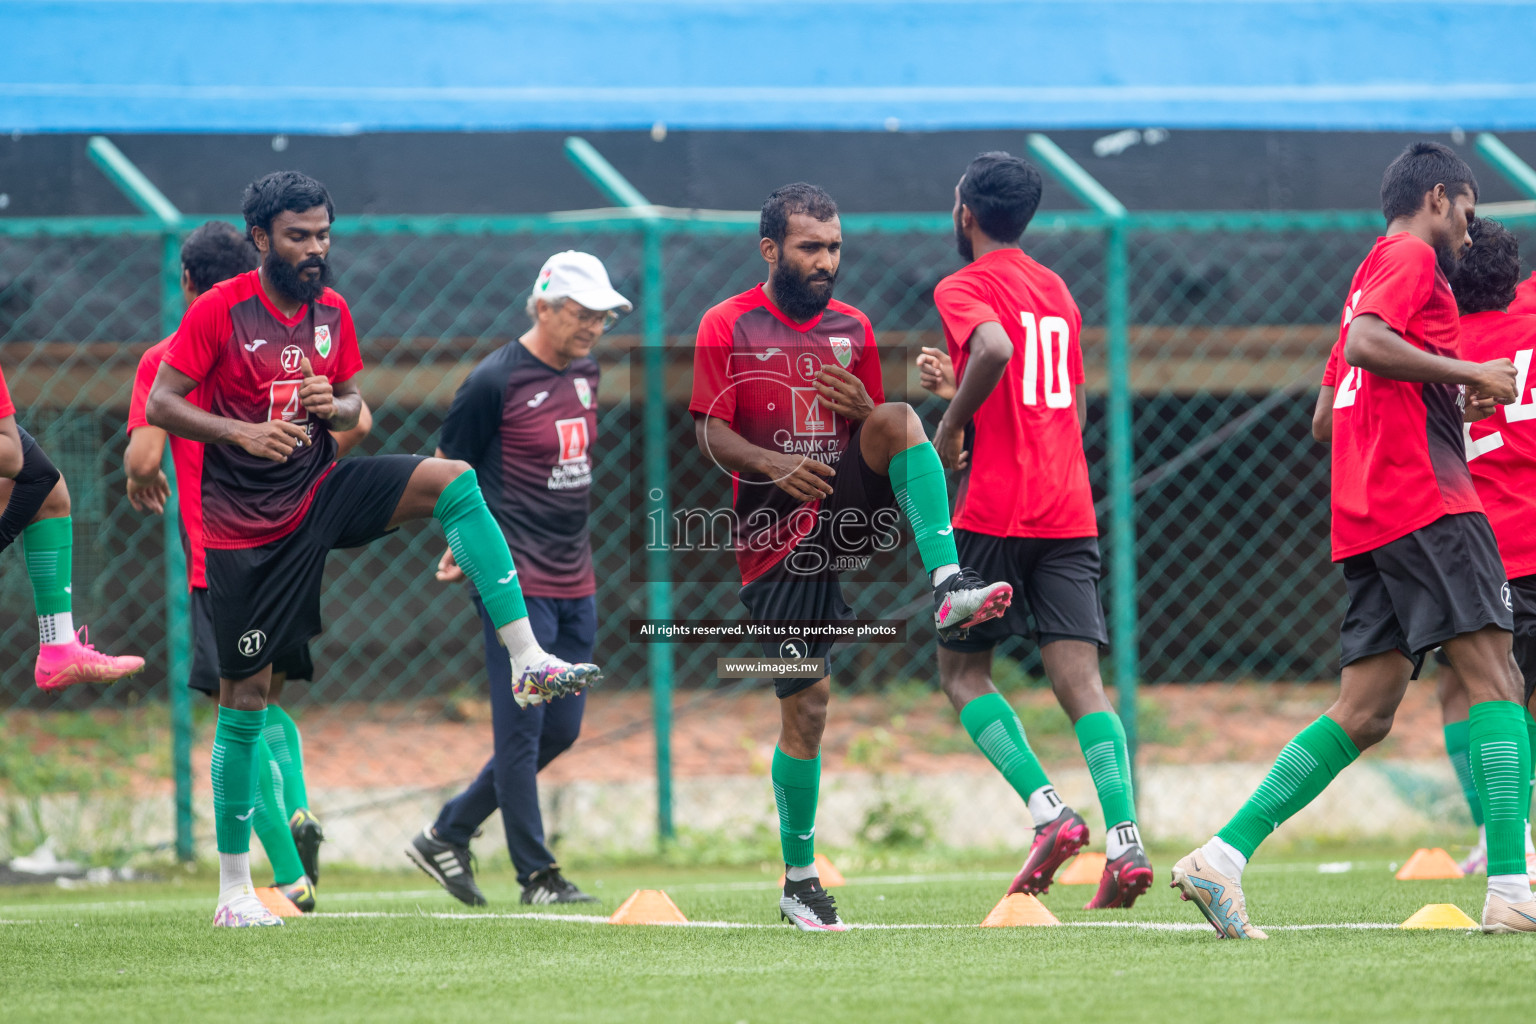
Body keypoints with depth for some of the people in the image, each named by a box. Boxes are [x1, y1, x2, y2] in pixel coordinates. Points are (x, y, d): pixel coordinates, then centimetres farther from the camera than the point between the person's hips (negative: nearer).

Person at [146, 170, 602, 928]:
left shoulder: (331, 310, 6)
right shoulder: (220, 310, -11)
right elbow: (159, 405, -11)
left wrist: (334, 405, -10)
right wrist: (242, 432, -26)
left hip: (321, 491, 5)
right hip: (244, 525, -5)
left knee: (454, 481, -18)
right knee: (246, 696, -2)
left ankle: (528, 659, -21)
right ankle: (233, 888, 8)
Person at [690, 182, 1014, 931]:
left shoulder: (853, 329, 12)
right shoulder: (727, 327, 0)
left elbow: (881, 433, 15)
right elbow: (710, 433, -6)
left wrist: (865, 411, -9)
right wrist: (775, 466, -24)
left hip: (849, 509, 3)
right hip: (777, 535, -3)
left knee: (901, 417, -25)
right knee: (805, 705, -3)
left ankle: (948, 588, -36)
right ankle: (799, 881, 10)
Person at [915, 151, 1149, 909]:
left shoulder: (965, 287, -3)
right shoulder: (1057, 291, 19)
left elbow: (996, 349, -25)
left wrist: (950, 425, -12)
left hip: (995, 512, -6)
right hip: (1069, 510, 6)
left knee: (963, 672, 7)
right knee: (1080, 680, -1)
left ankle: (1049, 811, -11)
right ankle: (1124, 840, -17)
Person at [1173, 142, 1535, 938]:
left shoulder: (1373, 272, 28)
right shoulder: (1412, 256, 0)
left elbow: (1329, 414, 29)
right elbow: (1365, 343, -19)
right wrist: (1469, 375, -14)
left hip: (1366, 515, 9)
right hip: (1424, 499, -9)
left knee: (1364, 714, 4)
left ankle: (1224, 857, -5)